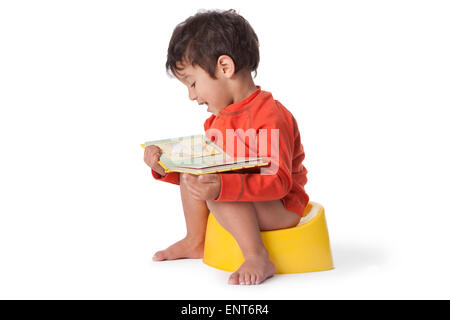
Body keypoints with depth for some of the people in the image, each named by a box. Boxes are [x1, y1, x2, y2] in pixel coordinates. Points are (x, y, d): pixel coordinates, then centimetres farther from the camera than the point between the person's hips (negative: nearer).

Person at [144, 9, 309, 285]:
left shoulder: (268, 116, -24)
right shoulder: (218, 120, 8)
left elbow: (278, 181, -33)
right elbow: (203, 168, 17)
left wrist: (221, 187, -44)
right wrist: (165, 166, 2)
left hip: (281, 208, -10)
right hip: (237, 199, 10)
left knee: (217, 194, -31)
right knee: (191, 178, 6)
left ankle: (258, 258, -28)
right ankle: (196, 242, 16)